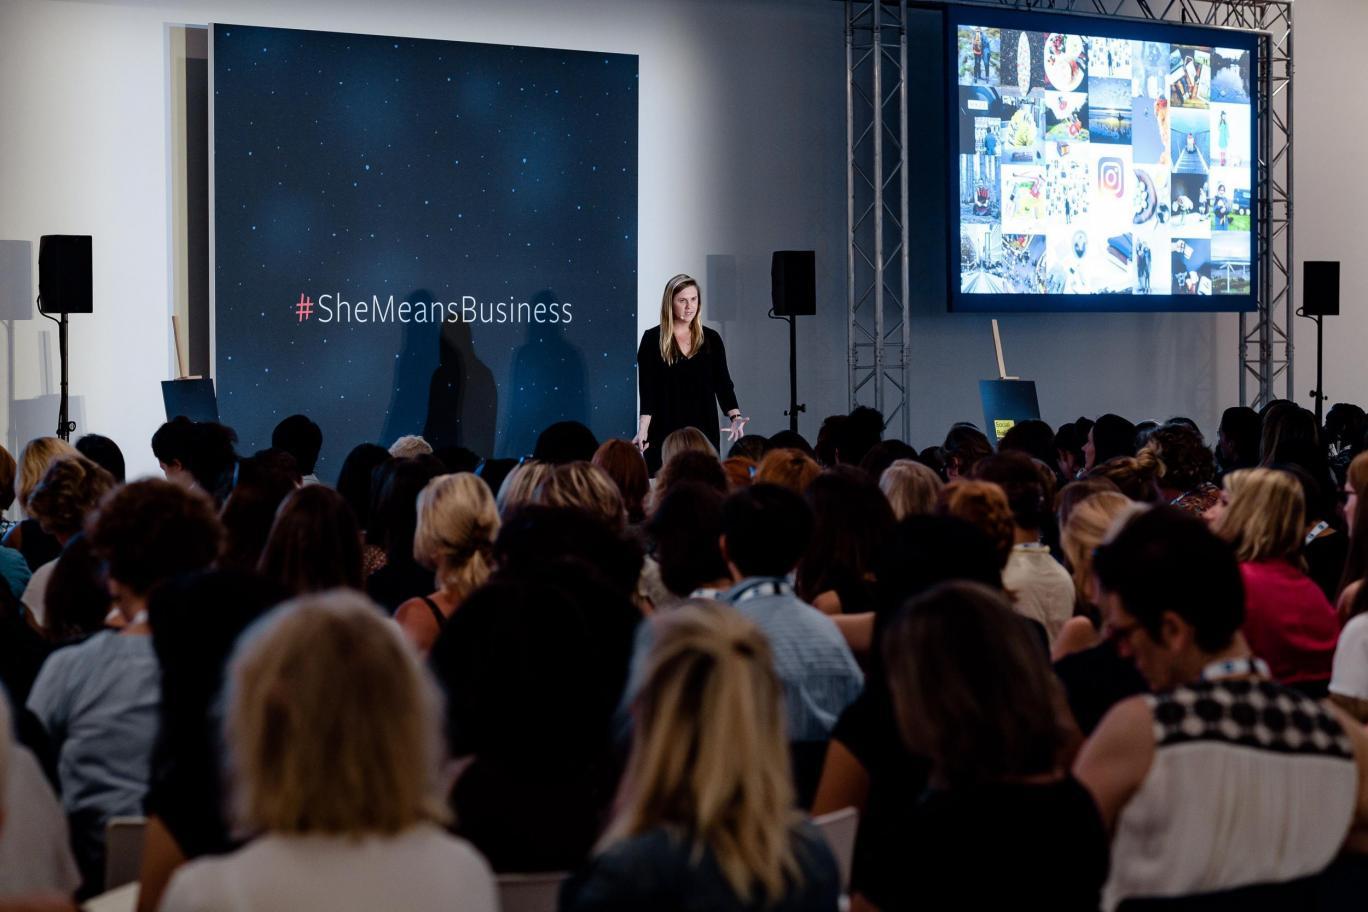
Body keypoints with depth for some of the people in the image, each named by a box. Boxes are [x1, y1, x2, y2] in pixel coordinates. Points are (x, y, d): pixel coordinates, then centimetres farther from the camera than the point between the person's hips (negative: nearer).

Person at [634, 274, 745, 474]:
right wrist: (643, 429, -16)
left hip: (704, 430, 2)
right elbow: (647, 388, -4)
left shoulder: (711, 339, 8)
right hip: (665, 432, -2)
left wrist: (735, 417, -10)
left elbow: (723, 382, 7)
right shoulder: (653, 339, 0)